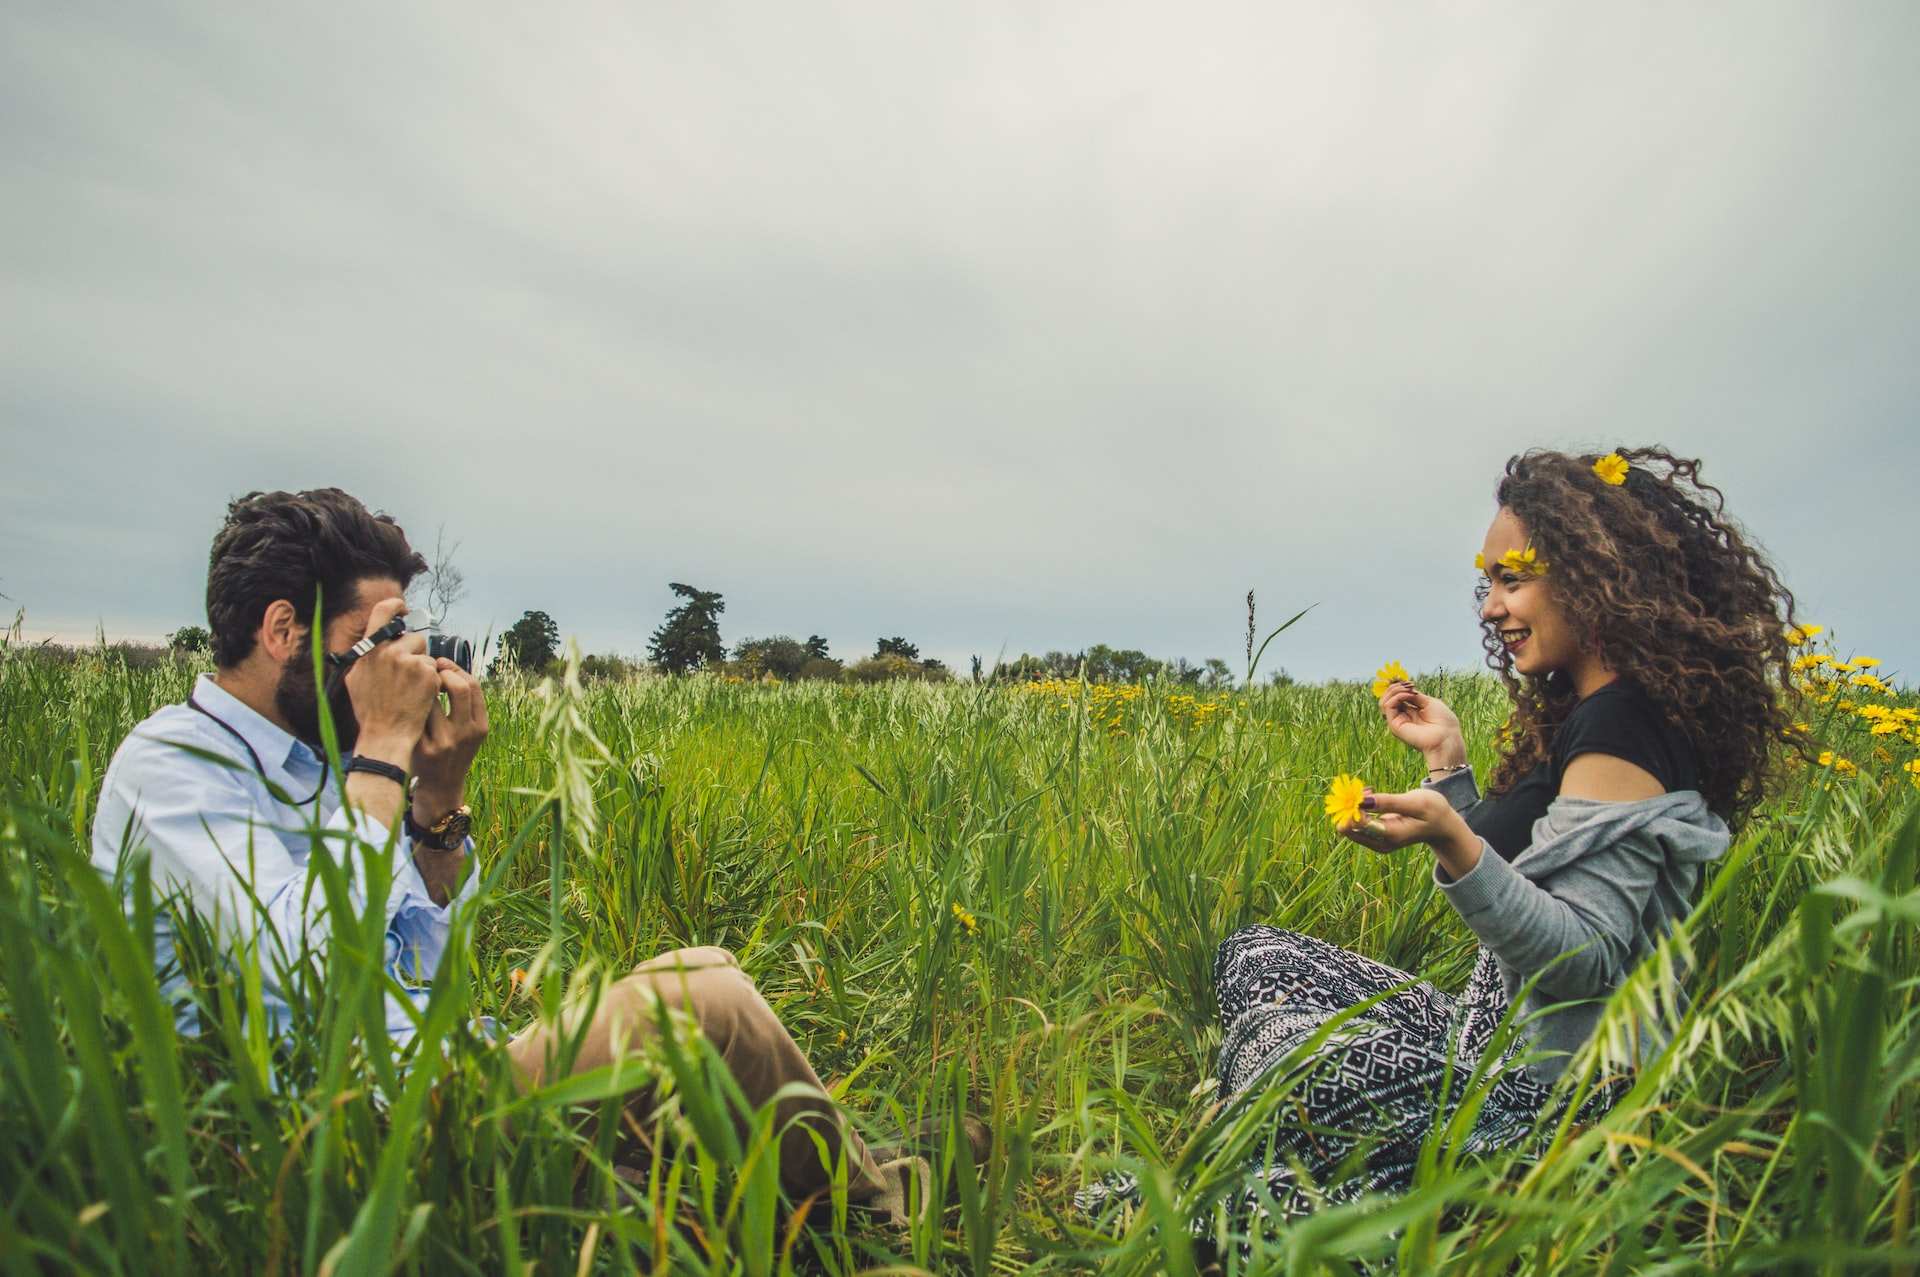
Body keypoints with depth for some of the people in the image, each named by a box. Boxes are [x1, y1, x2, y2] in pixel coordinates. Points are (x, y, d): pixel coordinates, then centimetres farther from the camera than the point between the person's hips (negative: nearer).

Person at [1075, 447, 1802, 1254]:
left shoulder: (1621, 727, -20)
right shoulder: (1585, 717, 10)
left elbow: (1585, 963, -26)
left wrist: (1449, 841, -39)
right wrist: (1447, 763, 6)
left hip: (1555, 1090, -10)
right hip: (1509, 1035, 10)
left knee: (1277, 1050, -14)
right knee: (1254, 957, 10)